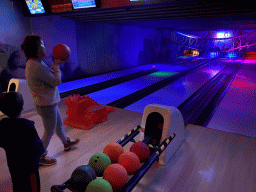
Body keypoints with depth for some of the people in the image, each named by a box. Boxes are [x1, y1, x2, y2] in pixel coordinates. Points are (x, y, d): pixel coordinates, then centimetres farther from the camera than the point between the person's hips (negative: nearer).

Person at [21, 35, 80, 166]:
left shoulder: (34, 63, 5)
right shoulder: (36, 66, -27)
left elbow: (49, 75, 11)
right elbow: (56, 81, -23)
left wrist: (55, 65, 0)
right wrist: (56, 65, -10)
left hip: (50, 102, 10)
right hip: (46, 105, -10)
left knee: (59, 124, 26)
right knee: (49, 131, 7)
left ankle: (66, 143, 48)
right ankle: (40, 157, 26)